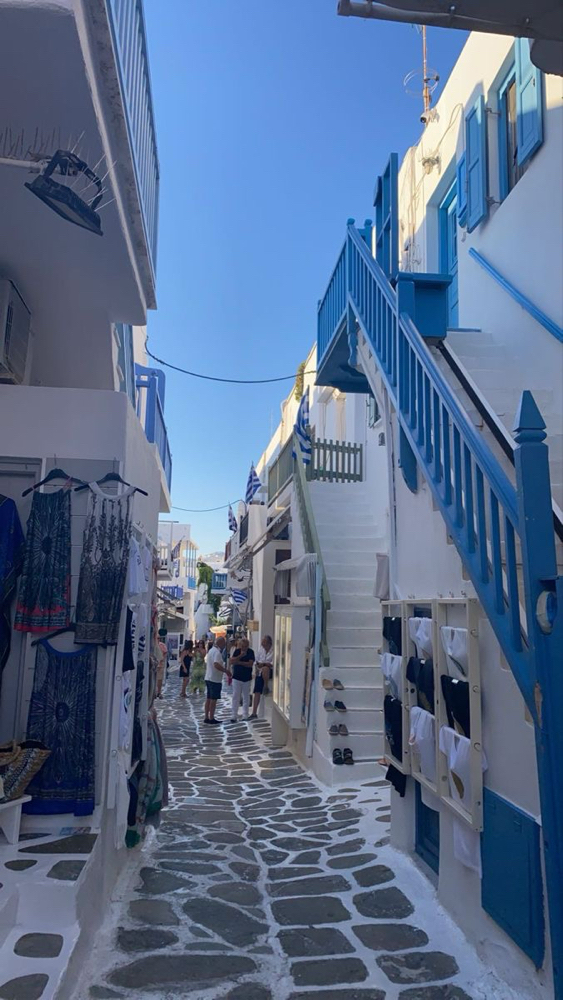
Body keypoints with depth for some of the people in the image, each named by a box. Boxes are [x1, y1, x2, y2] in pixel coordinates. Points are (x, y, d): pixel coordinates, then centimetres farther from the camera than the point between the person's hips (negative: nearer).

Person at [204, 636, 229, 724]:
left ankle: (207, 718, 19)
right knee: (214, 699, -3)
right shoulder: (217, 652, -18)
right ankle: (211, 719, 2)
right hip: (215, 679, -10)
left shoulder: (211, 650, 14)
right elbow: (216, 665, -31)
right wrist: (226, 671, -21)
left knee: (209, 698, 14)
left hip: (208, 678, 10)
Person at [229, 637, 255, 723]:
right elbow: (231, 661, -12)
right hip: (237, 677, -1)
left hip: (247, 678, 1)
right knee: (235, 697, -3)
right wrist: (240, 656, -22)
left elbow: (250, 664, -11)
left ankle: (245, 715, 16)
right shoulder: (236, 651, -1)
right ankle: (234, 716, 0)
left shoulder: (251, 652, -2)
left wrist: (239, 662, -14)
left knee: (246, 697, 8)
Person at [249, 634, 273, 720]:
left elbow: (273, 664, -17)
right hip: (260, 673, 5)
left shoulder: (273, 651, -12)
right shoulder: (261, 649, 7)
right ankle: (254, 713, 5)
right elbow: (257, 662, 15)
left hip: (269, 672, -5)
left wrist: (263, 664, -17)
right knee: (257, 692, 0)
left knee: (265, 669, -39)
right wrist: (257, 668, -1)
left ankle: (266, 686, -18)